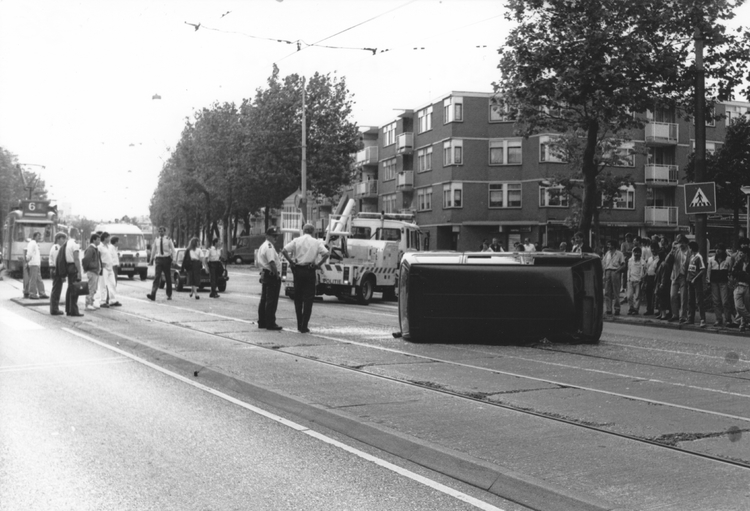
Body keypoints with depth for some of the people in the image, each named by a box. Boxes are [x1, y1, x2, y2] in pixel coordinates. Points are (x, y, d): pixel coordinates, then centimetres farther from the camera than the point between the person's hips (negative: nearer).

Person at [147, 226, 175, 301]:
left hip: (166, 259, -1)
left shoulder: (168, 240, 1)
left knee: (168, 277, 8)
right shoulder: (156, 240, 6)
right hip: (158, 258, 1)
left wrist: (172, 258, -7)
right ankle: (153, 295, -21)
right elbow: (153, 250, 14)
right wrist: (151, 259, 13)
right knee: (157, 277, -11)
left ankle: (169, 295, 18)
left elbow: (173, 250, 4)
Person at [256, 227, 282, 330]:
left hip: (264, 274, 11)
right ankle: (270, 323, -6)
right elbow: (272, 262, -24)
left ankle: (262, 322, 20)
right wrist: (277, 275, -19)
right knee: (272, 301, -7)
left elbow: (259, 262, 22)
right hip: (271, 275, -11)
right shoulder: (269, 246, -15)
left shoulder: (262, 246, 18)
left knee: (264, 300, 14)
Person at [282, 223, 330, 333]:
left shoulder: (296, 240, 3)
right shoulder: (316, 242, 3)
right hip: (310, 271, -1)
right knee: (308, 298, 3)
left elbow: (284, 251, -8)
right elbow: (327, 253, -9)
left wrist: (291, 261, 0)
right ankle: (304, 326, -1)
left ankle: (299, 325, 15)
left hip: (297, 270, 1)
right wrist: (318, 264, -1)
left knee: (297, 298, 13)